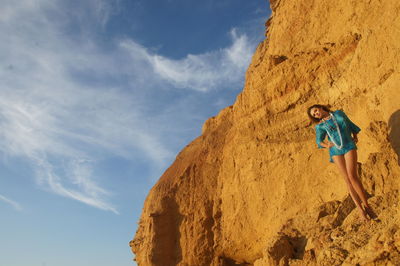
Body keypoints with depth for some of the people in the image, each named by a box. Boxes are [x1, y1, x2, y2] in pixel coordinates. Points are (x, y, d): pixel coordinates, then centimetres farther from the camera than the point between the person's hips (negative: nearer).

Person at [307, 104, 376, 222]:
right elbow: (319, 140, 3)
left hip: (349, 147, 0)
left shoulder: (339, 113, 11)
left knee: (352, 176, -16)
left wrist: (355, 136, 9)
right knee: (347, 179, -5)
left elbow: (350, 124, 21)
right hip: (336, 151, 1)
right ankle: (361, 209, -3)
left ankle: (366, 205, -4)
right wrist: (327, 145, -16)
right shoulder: (320, 126, 8)